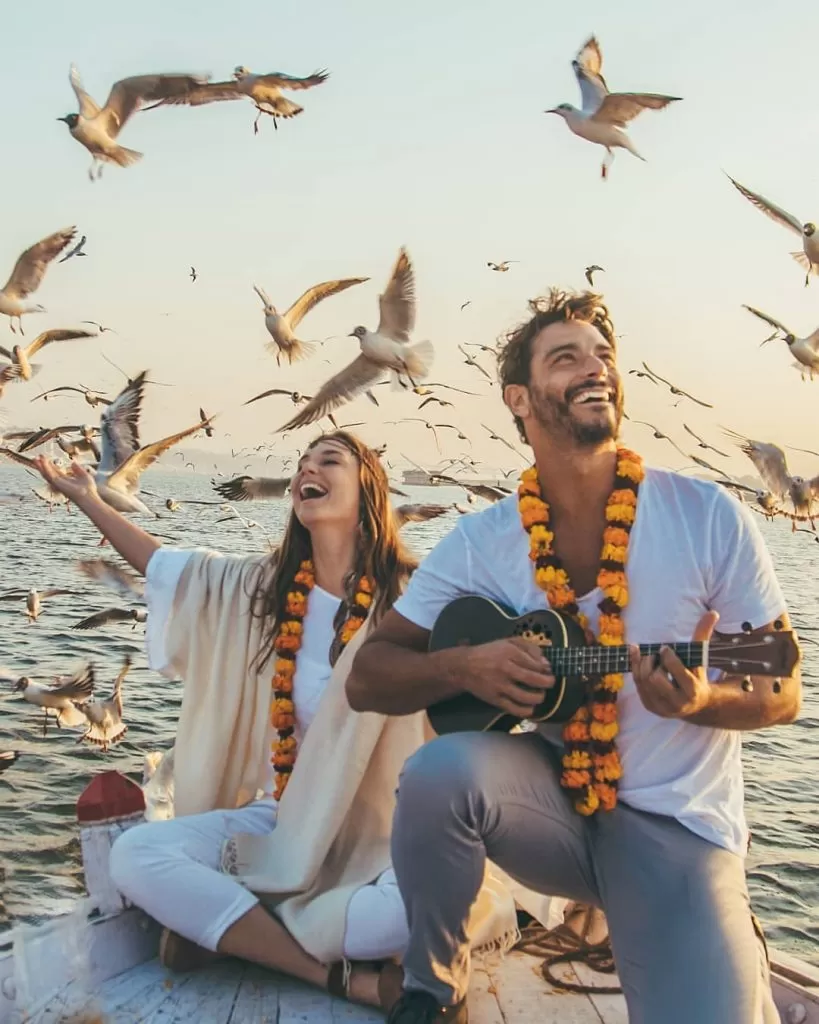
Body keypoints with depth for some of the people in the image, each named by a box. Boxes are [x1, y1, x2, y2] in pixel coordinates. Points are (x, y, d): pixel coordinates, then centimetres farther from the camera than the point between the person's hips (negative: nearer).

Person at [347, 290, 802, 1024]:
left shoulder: (708, 517, -10)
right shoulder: (481, 542, -5)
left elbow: (781, 694, -3)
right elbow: (367, 678, -2)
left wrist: (701, 700, -25)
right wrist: (464, 667, -22)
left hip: (676, 823, -1)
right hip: (548, 798, 2)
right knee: (439, 771, -29)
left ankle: (737, 959, 14)